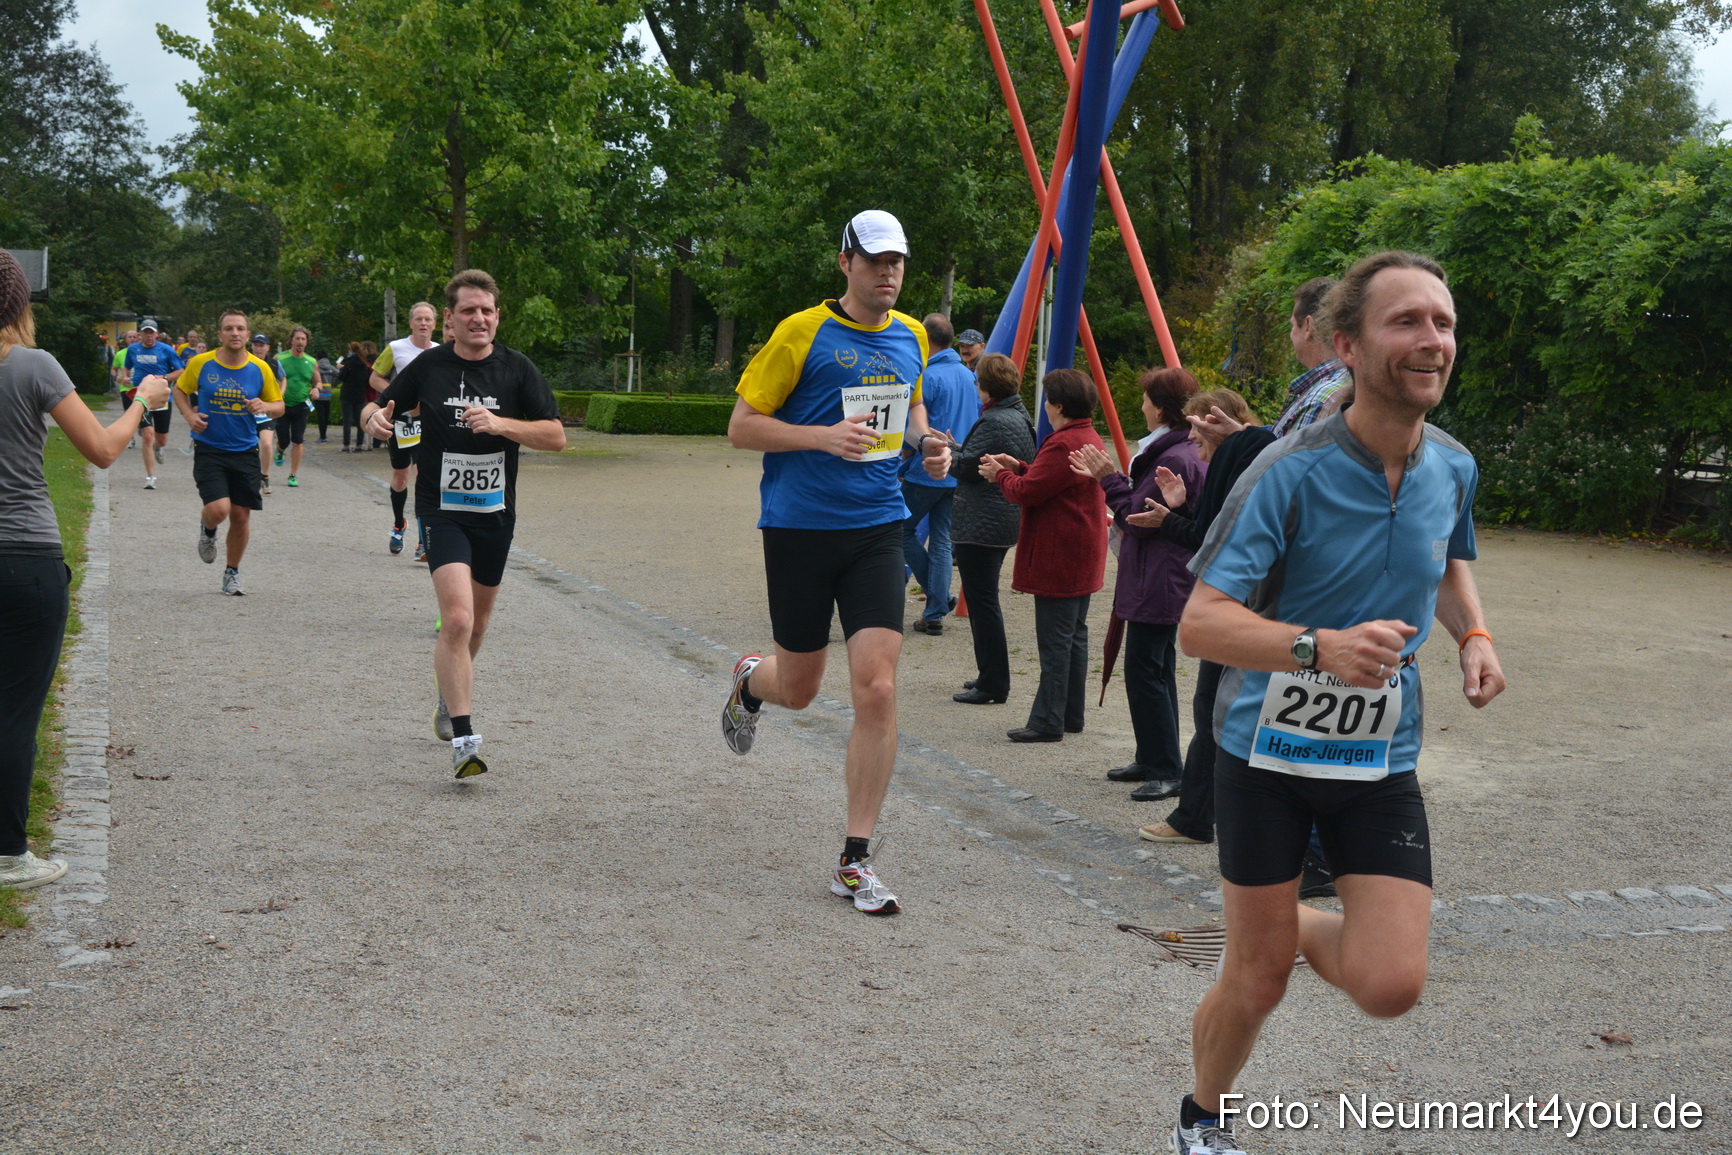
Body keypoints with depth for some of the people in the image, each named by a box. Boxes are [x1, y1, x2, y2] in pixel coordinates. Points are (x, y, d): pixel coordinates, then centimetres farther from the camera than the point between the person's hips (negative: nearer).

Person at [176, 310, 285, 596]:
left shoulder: (260, 368, -1)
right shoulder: (200, 363, -4)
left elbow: (279, 406, 8)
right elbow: (180, 390, 13)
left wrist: (265, 406, -15)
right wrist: (189, 414, -6)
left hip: (245, 451, 2)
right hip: (209, 450, -2)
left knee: (241, 516, 5)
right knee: (218, 509, -19)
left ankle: (232, 573, 25)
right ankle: (207, 530, 20)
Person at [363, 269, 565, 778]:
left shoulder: (517, 369, -1)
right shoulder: (427, 367, -2)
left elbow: (556, 436, -6)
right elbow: (376, 409, 9)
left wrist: (500, 423, -21)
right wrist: (375, 418, -15)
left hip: (496, 512, 3)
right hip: (443, 511, -3)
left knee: (476, 624, 17)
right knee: (457, 620, -20)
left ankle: (451, 695, 45)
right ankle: (463, 738, -19)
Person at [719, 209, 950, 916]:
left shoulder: (911, 337, 9)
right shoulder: (803, 333, -8)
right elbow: (741, 427, -7)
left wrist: (924, 443, 6)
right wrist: (825, 436, -20)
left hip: (876, 528, 3)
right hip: (799, 529, -3)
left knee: (877, 689, -10)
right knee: (798, 690, 9)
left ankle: (855, 863, 0)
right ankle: (750, 681, 50)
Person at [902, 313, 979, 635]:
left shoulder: (927, 377, -14)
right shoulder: (969, 376, 10)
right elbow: (976, 424, 17)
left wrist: (899, 469, -5)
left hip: (926, 473, -7)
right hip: (957, 476, 7)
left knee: (903, 530, 9)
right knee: (941, 541, 9)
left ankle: (941, 598, 5)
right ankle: (935, 615, 7)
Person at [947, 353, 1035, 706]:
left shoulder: (994, 422, -19)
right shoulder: (1021, 418, 13)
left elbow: (967, 467, -17)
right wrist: (955, 452, 17)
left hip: (981, 526, -11)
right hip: (1004, 521, 11)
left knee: (982, 602, -5)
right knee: (986, 600, 18)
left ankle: (992, 685, -2)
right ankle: (991, 676, 25)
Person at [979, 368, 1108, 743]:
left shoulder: (1063, 444, -20)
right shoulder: (1091, 439, 14)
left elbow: (1027, 492, -19)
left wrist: (1000, 475, -2)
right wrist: (1018, 467, 15)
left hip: (1058, 558, -10)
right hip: (1081, 559, 10)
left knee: (1055, 641, -7)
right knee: (1074, 635, 14)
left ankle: (1048, 722, -4)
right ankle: (1071, 715, 20)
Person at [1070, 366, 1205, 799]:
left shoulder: (1174, 459, -21)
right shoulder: (1187, 452, 12)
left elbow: (1138, 521, -19)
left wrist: (1110, 479, -10)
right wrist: (1107, 478, 11)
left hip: (1157, 585, -11)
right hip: (1166, 581, 11)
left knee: (1144, 669, -7)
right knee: (1156, 669, 16)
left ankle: (1166, 771, -2)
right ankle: (1152, 760, 26)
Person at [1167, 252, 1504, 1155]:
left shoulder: (1453, 468, -1)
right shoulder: (1290, 472, -19)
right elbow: (1199, 624, -23)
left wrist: (1472, 633, 1)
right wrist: (1322, 647, -40)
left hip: (1381, 758, 4)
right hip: (1269, 749, -4)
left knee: (1391, 986, -9)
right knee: (1255, 984, 6)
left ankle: (1306, 930, 27)